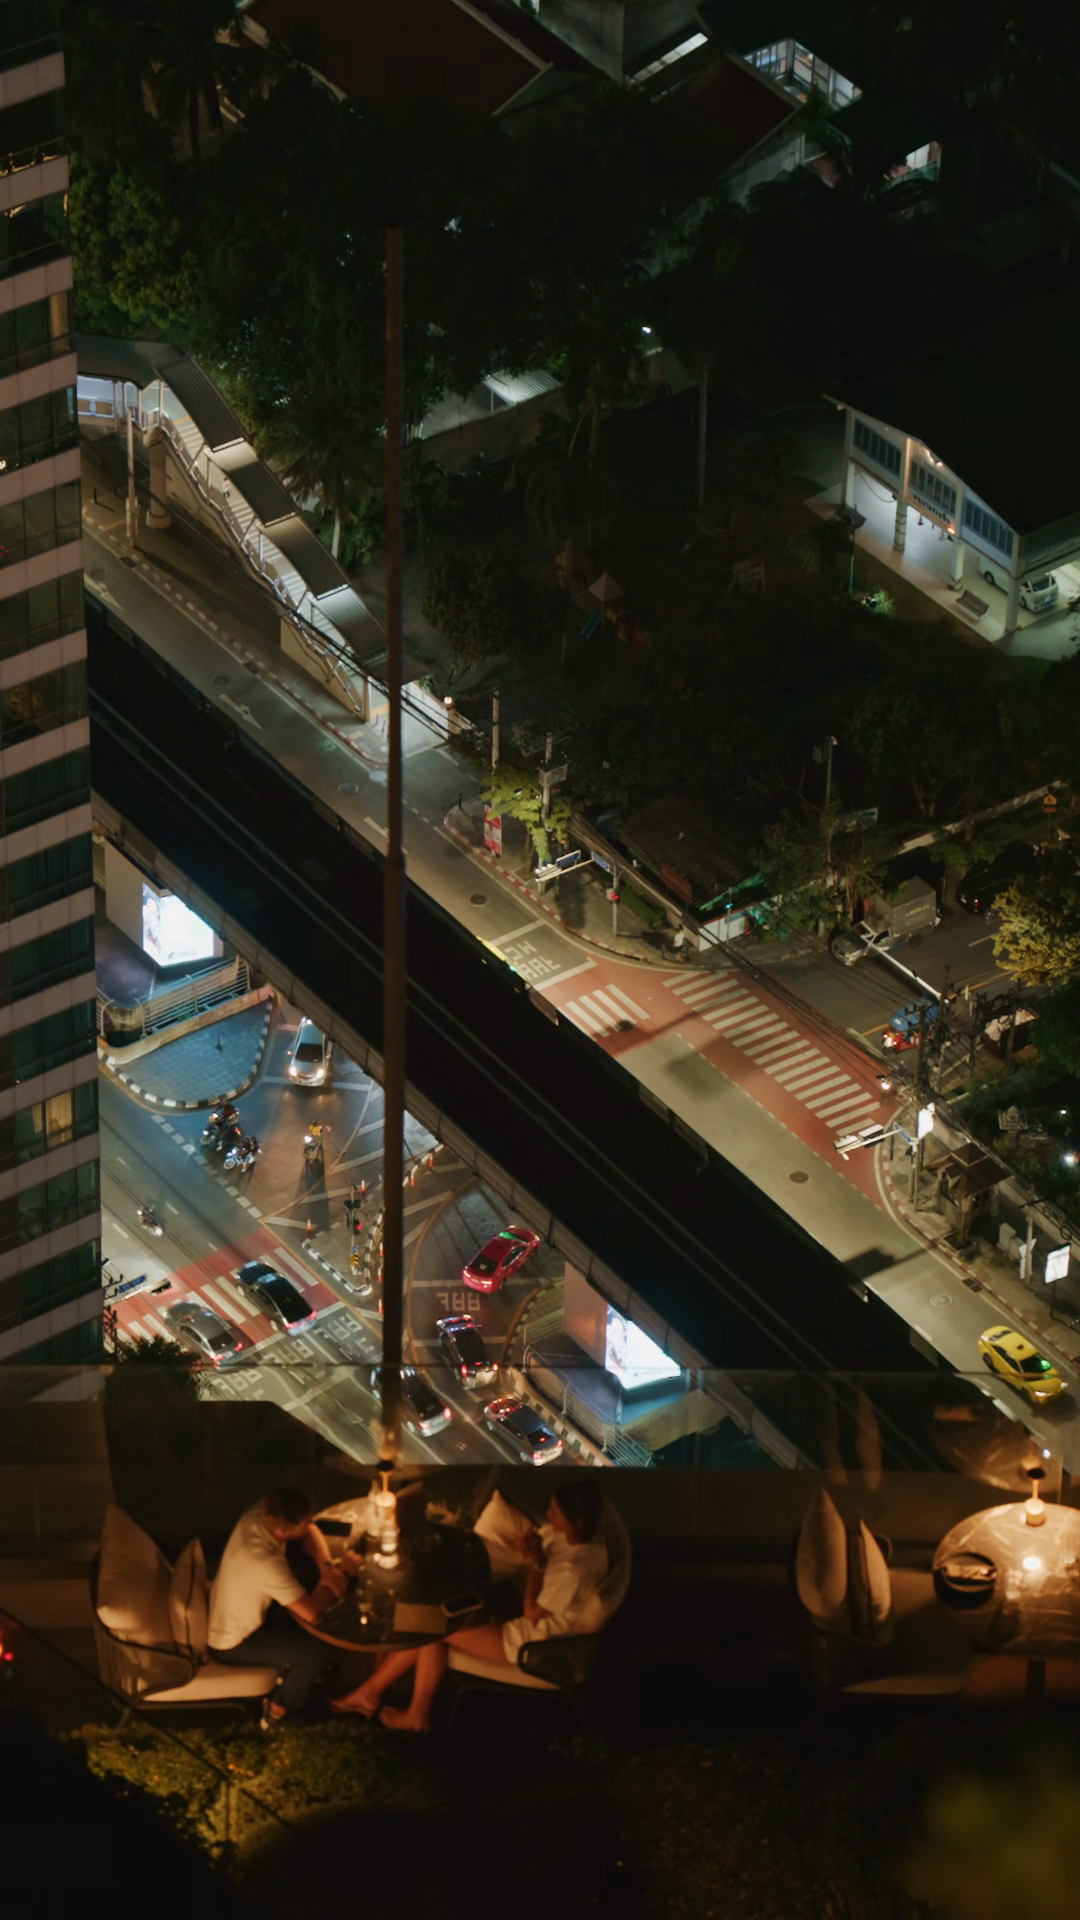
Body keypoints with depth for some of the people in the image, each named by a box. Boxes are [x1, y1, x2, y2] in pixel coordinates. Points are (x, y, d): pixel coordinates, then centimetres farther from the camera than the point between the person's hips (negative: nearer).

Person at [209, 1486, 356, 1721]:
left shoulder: (259, 1515, -18)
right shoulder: (266, 1563, -41)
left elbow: (310, 1533, 1)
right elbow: (312, 1612, -34)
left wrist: (325, 1567, -16)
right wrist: (342, 1573, -21)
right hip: (232, 1644, -8)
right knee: (315, 1653, -3)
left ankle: (292, 1671, 34)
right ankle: (280, 1709, 22)